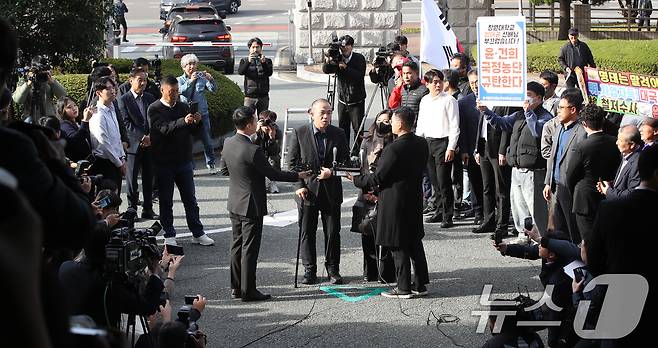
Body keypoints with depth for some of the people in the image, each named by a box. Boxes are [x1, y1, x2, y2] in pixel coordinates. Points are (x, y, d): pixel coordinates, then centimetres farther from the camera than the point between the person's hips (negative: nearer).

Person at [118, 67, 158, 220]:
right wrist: (142, 137, -16)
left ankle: (148, 209, 14)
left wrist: (150, 137, -8)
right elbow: (127, 124, -9)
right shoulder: (124, 100, -3)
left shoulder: (150, 98, 12)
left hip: (150, 144, 4)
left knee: (148, 179, 7)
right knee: (132, 179, 0)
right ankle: (132, 209, 7)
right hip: (134, 145, -4)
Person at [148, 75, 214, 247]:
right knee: (166, 200, 6)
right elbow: (163, 128, -22)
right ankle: (169, 235, 15)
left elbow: (195, 131, 8)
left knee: (190, 199, 9)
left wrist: (197, 122, -15)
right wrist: (183, 121, -35)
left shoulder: (183, 107, 9)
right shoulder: (154, 109, -6)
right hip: (164, 162, -4)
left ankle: (198, 233, 16)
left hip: (184, 160, 4)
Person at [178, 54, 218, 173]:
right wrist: (190, 81, -32)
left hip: (202, 114, 1)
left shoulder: (201, 78, 5)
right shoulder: (180, 80, 3)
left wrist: (211, 79, -24)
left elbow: (213, 90, -5)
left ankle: (211, 164, 15)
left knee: (207, 141, 3)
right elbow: (181, 91, -17)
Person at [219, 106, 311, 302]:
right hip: (251, 205, -8)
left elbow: (223, 170, 12)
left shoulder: (228, 144, -1)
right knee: (250, 248, 0)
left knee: (237, 245, 16)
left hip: (234, 204, 8)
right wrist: (298, 176, -5)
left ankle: (236, 287, 23)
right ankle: (248, 291, 6)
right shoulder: (252, 150, -25)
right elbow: (272, 174, -16)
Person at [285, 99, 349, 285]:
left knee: (333, 232, 6)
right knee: (307, 231, 5)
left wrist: (332, 171, -12)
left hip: (331, 191, 1)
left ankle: (333, 269, 18)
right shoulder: (299, 134, -3)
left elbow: (346, 161, 7)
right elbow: (292, 162, -1)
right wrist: (299, 186, -10)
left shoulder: (338, 134, 2)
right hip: (307, 190, -1)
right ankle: (309, 270, 15)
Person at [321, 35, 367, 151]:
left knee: (358, 128, -6)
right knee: (342, 129, 6)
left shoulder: (359, 58, -6)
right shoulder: (338, 58, 2)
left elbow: (360, 75, -19)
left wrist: (346, 67, -25)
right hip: (342, 101, 3)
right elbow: (326, 70, -9)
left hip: (356, 101, -3)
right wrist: (328, 61, -28)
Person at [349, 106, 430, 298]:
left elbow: (378, 178, -17)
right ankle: (420, 284, 22)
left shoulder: (393, 149, -22)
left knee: (399, 247, 2)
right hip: (415, 200, 8)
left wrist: (356, 180, -2)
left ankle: (404, 288, 8)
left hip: (395, 202, -8)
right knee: (415, 243, 16)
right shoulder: (421, 144, 2)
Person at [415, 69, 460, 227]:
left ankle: (447, 216, -3)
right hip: (427, 142, 6)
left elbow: (454, 126, -9)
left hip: (443, 142, -6)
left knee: (444, 181, -7)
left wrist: (451, 148, -14)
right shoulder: (425, 101, 12)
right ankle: (440, 211, 21)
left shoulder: (449, 100, -7)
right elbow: (420, 125, 19)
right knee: (434, 180, 11)